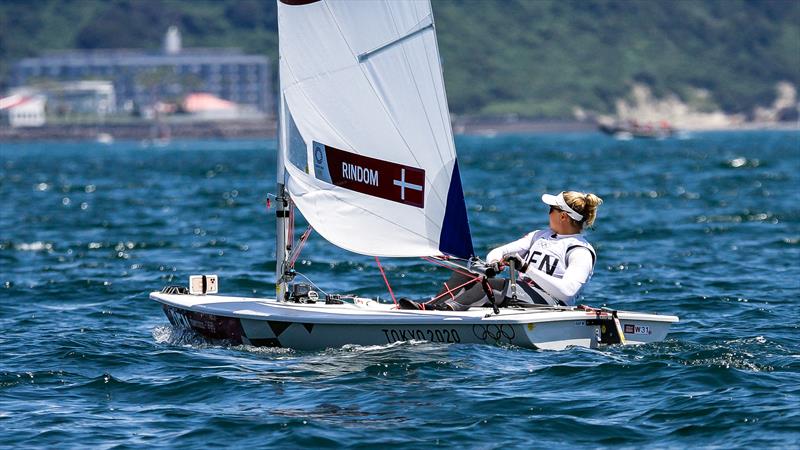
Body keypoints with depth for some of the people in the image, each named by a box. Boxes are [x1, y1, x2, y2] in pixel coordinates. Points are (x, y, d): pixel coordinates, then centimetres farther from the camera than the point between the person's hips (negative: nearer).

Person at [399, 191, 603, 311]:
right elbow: (497, 253, 19)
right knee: (466, 273, -11)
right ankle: (427, 307, -29)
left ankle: (447, 309, -49)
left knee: (493, 284, -32)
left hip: (547, 304, -8)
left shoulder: (581, 252, -1)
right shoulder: (539, 236, 25)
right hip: (518, 295, 8)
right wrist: (494, 263, -7)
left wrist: (526, 268, -17)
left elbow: (567, 290, -18)